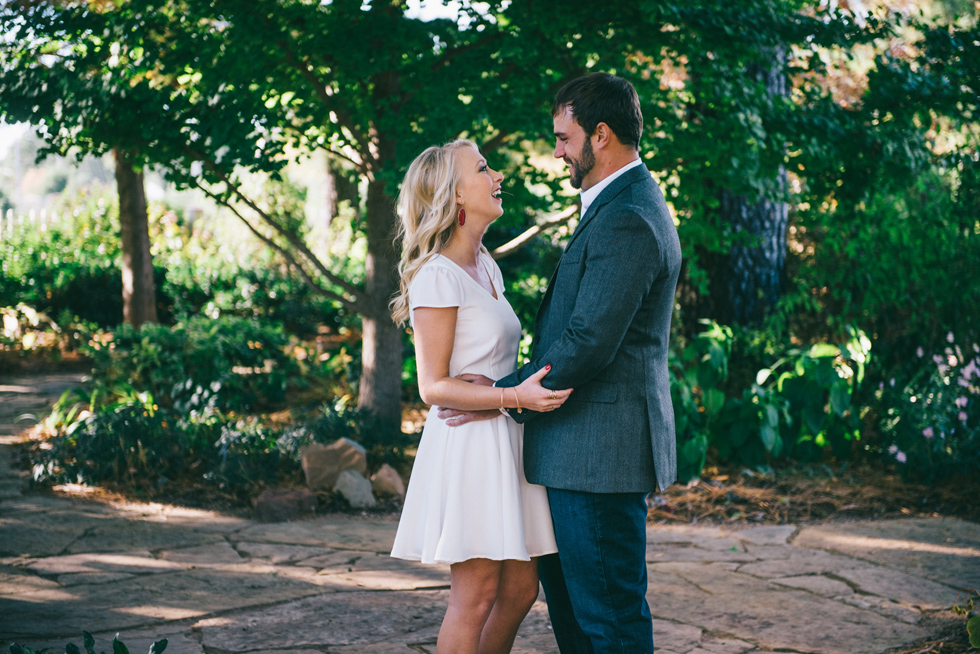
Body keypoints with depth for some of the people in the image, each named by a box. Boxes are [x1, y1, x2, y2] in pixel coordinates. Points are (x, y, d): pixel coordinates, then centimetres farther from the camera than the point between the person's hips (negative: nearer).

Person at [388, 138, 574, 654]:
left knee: (520, 589, 8)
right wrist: (514, 397, -25)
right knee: (476, 595, -6)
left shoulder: (485, 267, 15)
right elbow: (433, 386, -15)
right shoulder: (437, 275, -12)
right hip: (467, 442, -8)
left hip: (503, 439, 8)